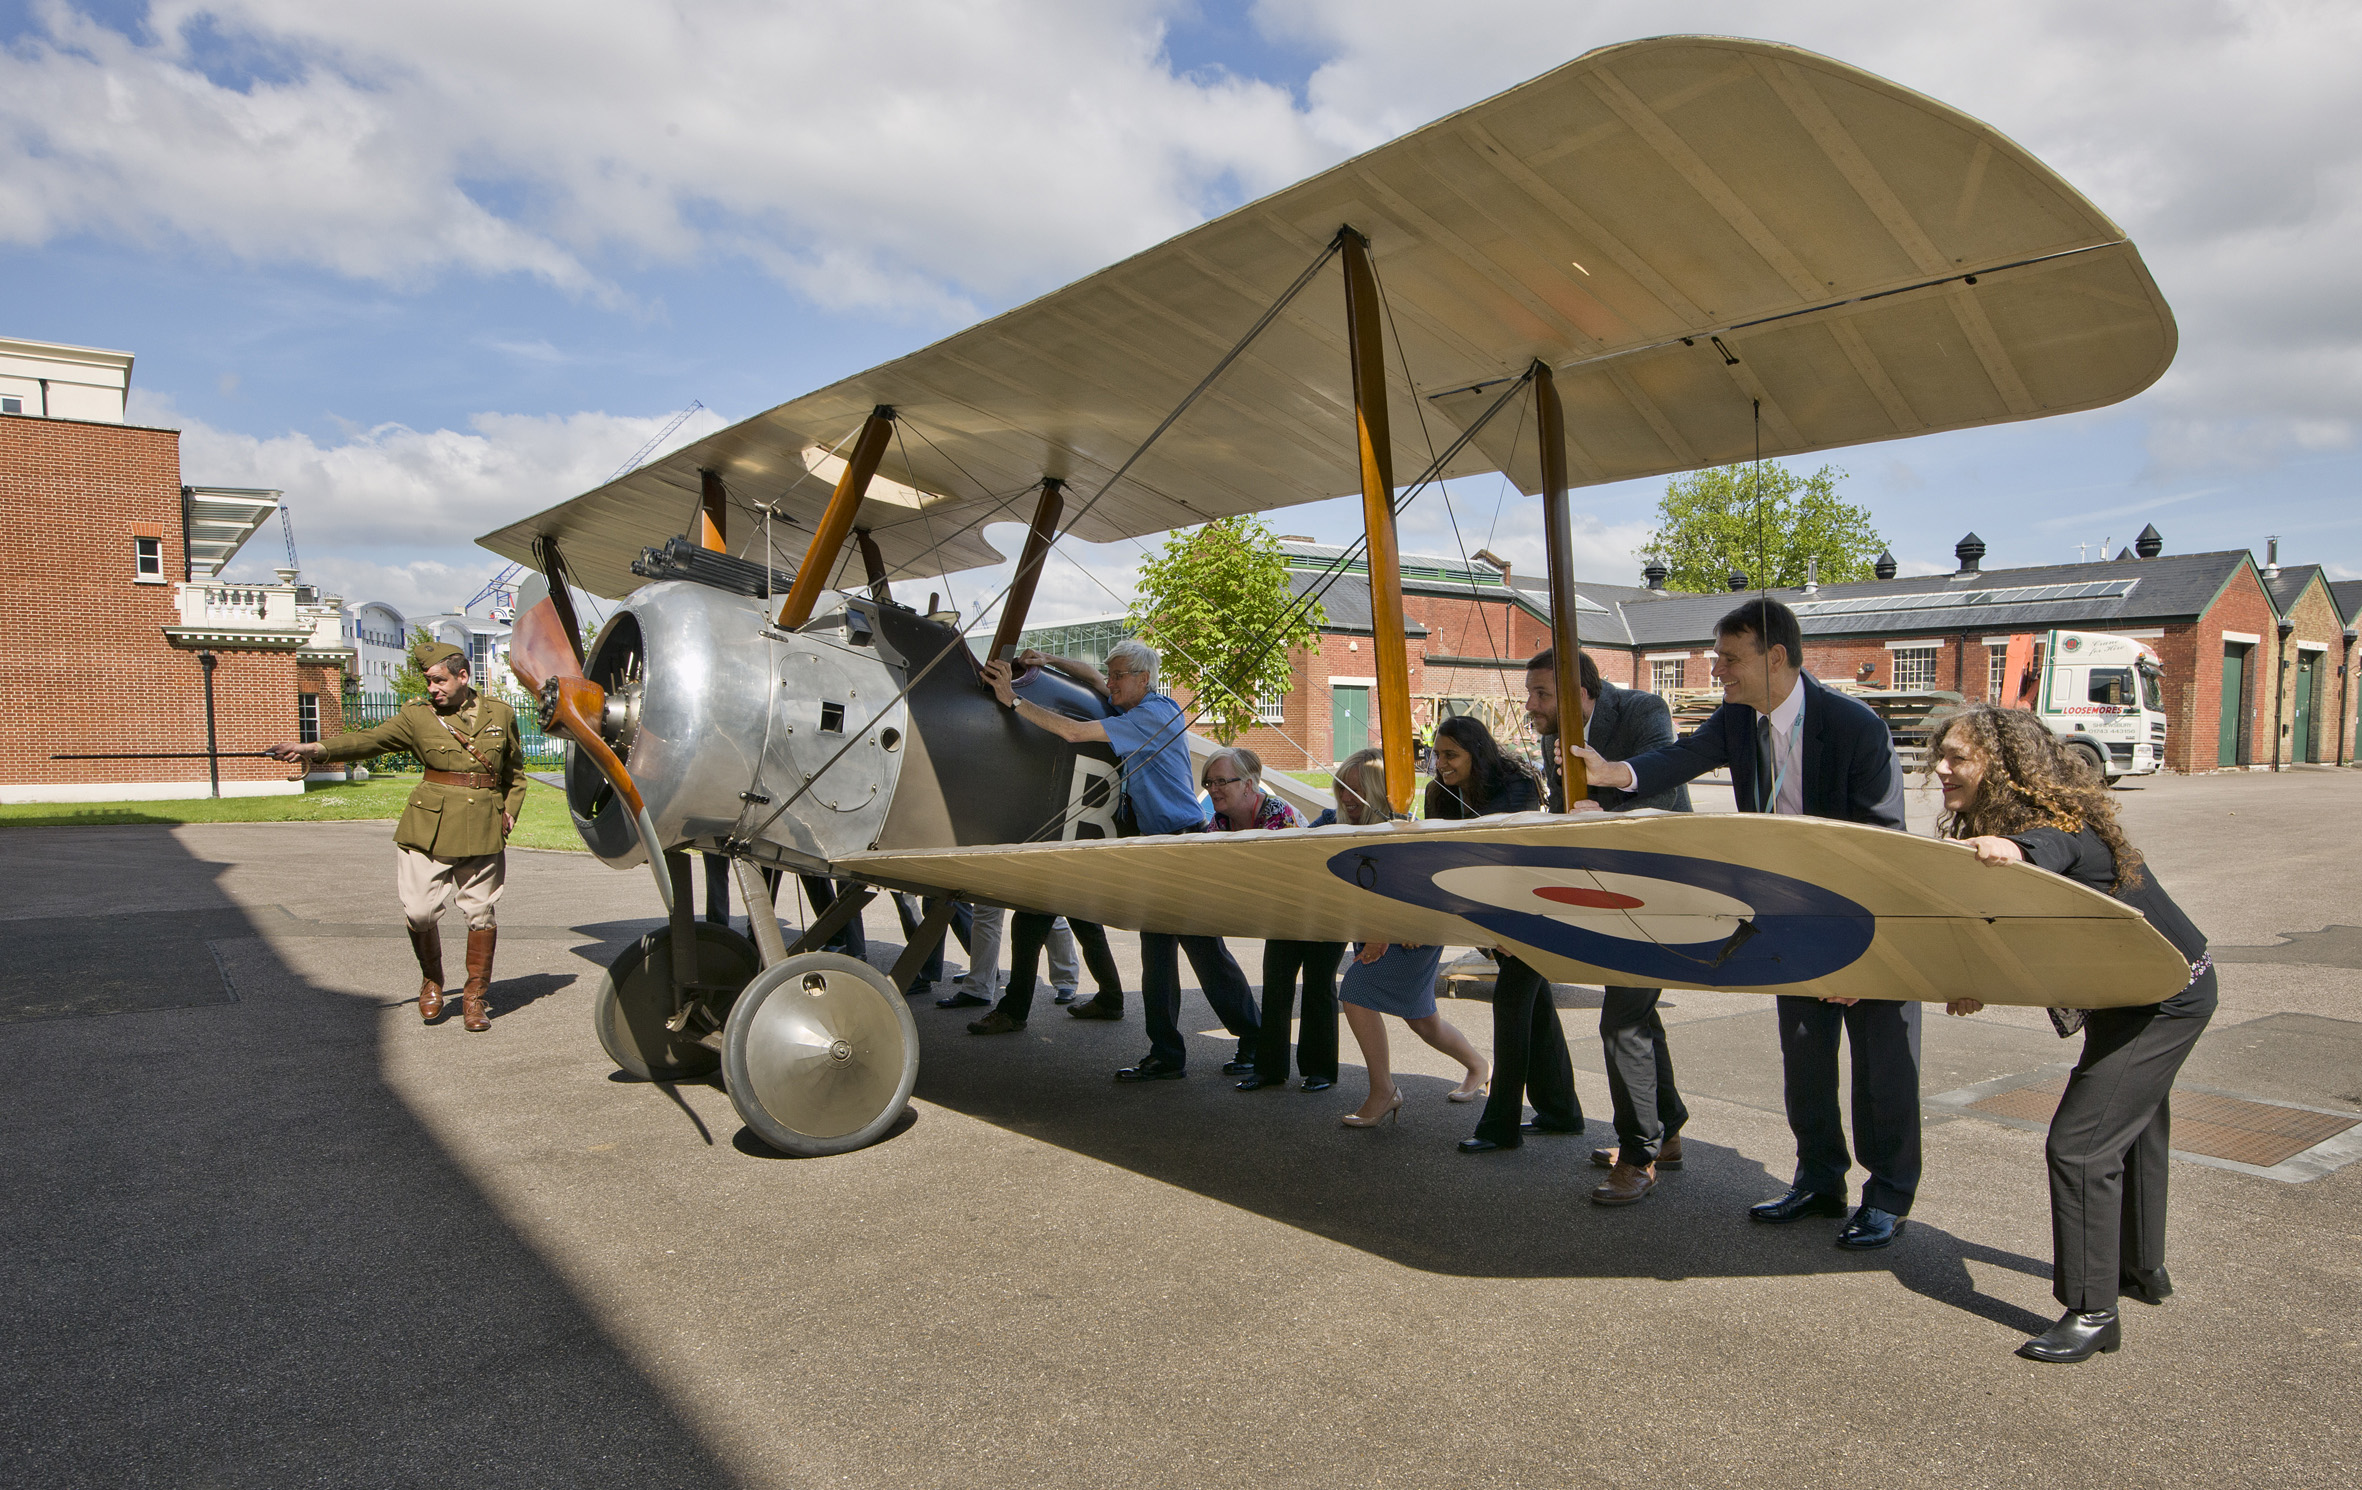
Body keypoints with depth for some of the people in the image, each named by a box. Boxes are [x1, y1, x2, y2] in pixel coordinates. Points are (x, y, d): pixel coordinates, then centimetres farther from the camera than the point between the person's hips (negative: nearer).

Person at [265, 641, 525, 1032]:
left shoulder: (500, 714, 9)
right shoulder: (417, 715, 5)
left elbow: (516, 770, 19)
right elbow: (369, 740, -6)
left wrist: (509, 811, 7)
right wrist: (314, 749, -20)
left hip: (483, 830, 1)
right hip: (429, 825, 0)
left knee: (480, 912, 2)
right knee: (419, 910, -5)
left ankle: (475, 996, 18)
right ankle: (431, 980, 24)